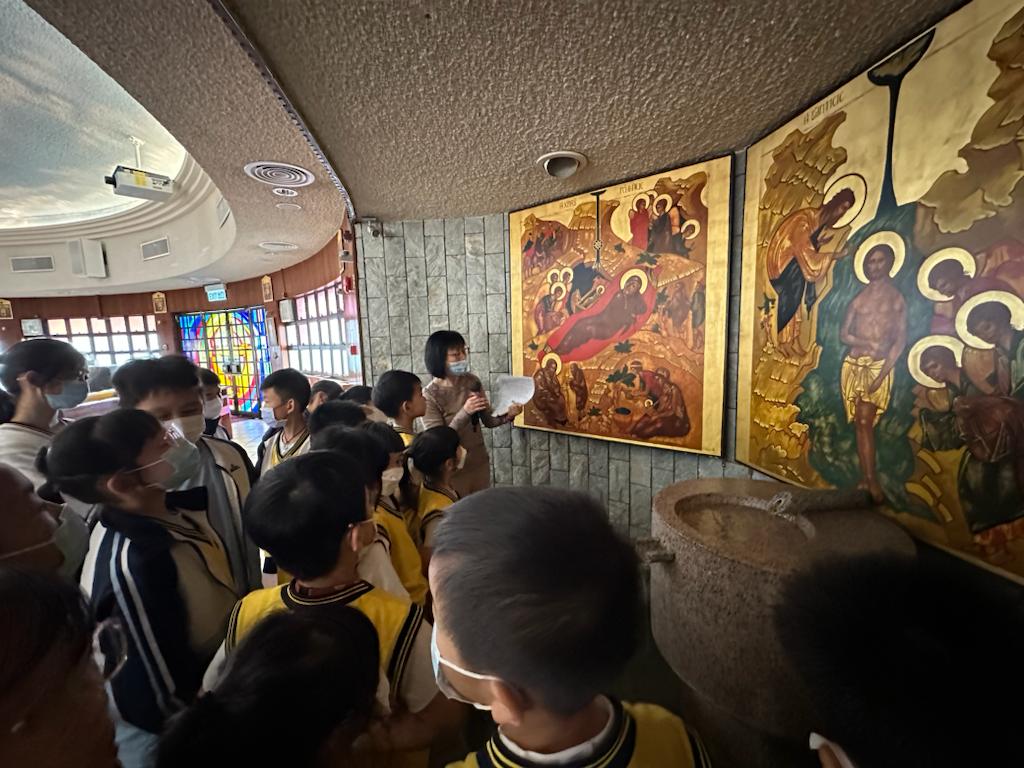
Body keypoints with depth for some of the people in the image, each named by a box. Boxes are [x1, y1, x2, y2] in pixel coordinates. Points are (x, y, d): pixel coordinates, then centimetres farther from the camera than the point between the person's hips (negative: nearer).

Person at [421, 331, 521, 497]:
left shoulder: (472, 381, -5)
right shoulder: (430, 395, -19)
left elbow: (488, 420, 3)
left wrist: (507, 415, -17)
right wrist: (465, 412, -31)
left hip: (480, 463, 5)